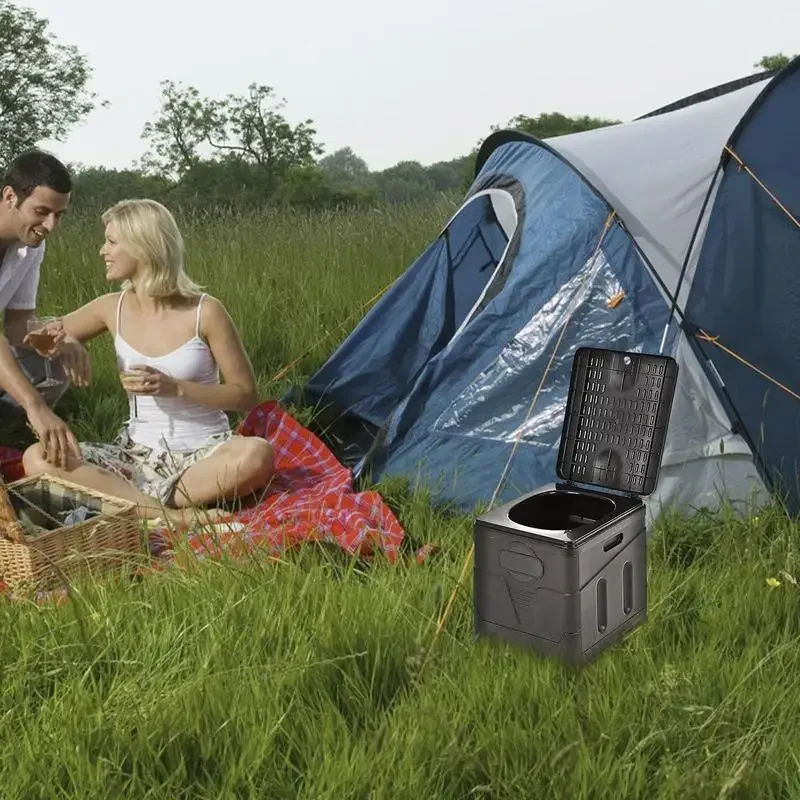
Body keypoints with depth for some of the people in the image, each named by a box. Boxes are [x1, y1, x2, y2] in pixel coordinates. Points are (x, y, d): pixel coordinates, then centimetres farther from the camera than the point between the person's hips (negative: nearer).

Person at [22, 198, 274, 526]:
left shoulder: (205, 311, -10)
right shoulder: (112, 308, 2)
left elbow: (246, 394, -7)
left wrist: (175, 388, -20)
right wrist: (55, 341, -10)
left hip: (203, 452, -3)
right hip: (137, 453, 4)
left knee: (256, 454, -37)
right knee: (36, 458, -21)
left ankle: (133, 504, -21)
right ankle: (175, 516, -28)